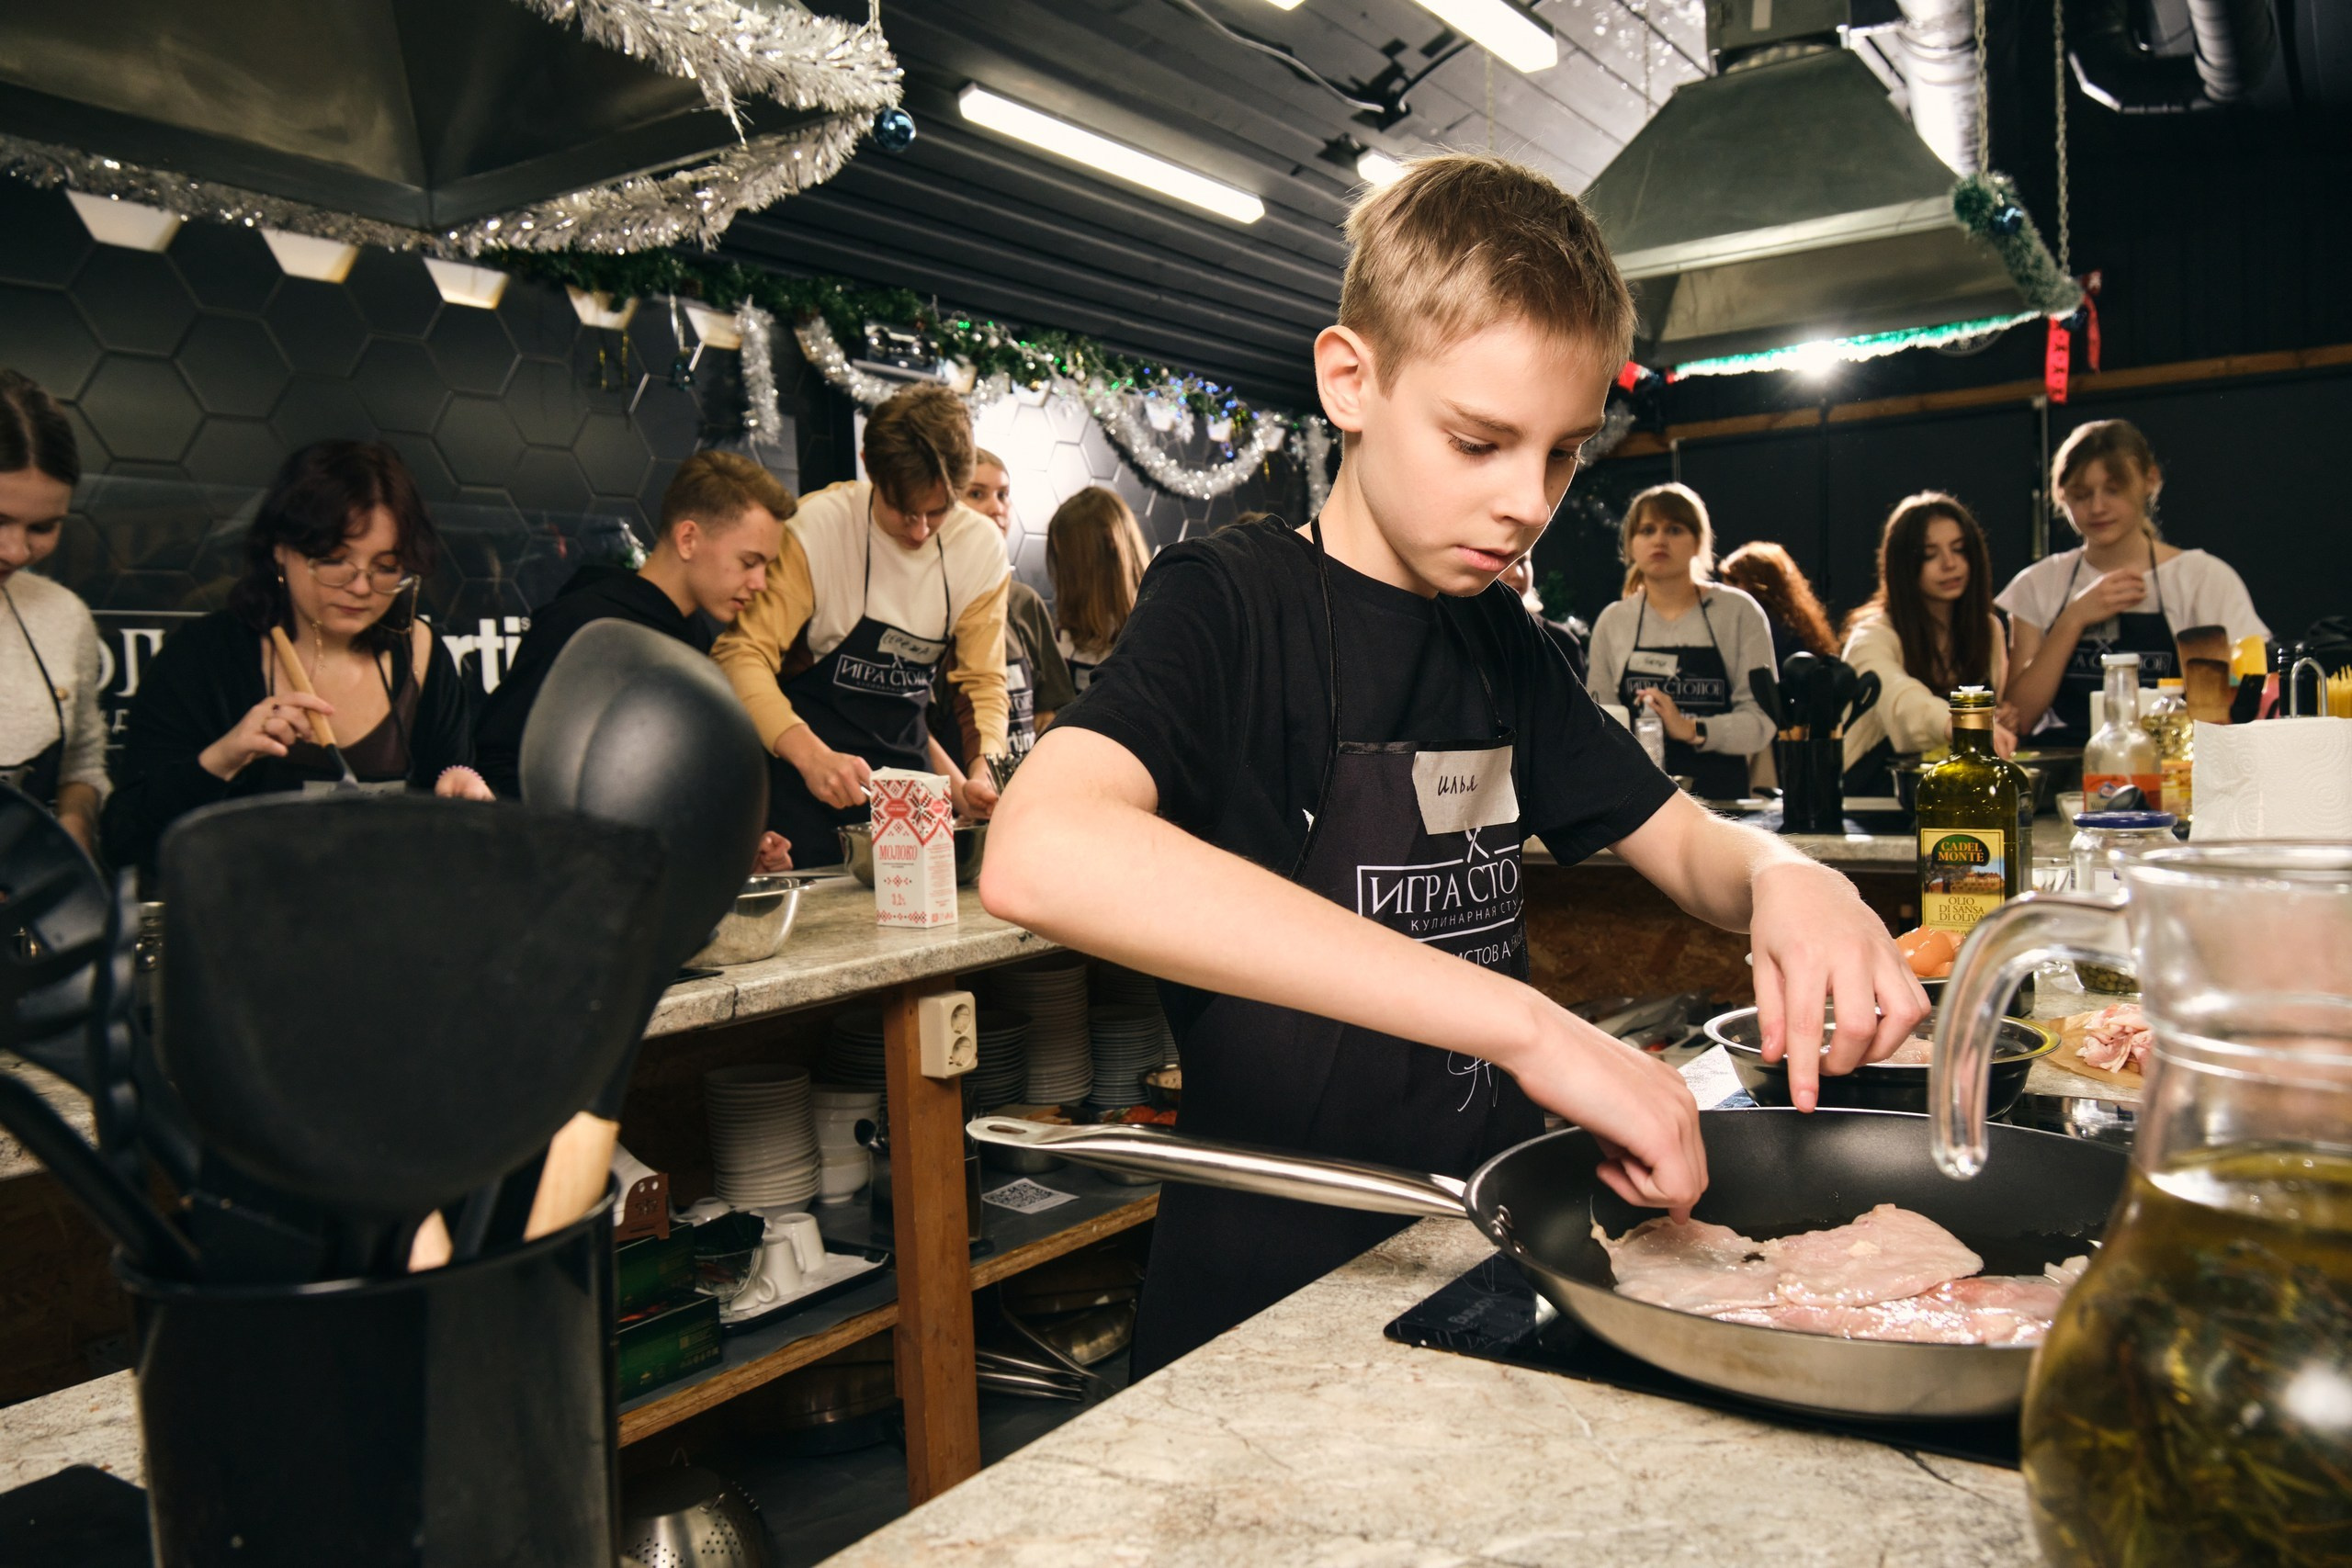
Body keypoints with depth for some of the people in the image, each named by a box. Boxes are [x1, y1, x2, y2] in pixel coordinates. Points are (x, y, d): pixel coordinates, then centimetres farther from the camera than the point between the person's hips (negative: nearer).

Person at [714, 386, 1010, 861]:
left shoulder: (981, 547, -5)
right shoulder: (817, 528, -17)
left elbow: (982, 680, 1)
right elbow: (741, 654, -23)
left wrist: (985, 767, -20)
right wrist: (810, 754, -39)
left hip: (905, 757, 4)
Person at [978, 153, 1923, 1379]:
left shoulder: (1502, 643, 8)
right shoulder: (1230, 602, -14)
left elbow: (1682, 841, 15)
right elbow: (1039, 854, -34)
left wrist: (1783, 875, -11)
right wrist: (1523, 1020, -36)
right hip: (1270, 1312, -5)